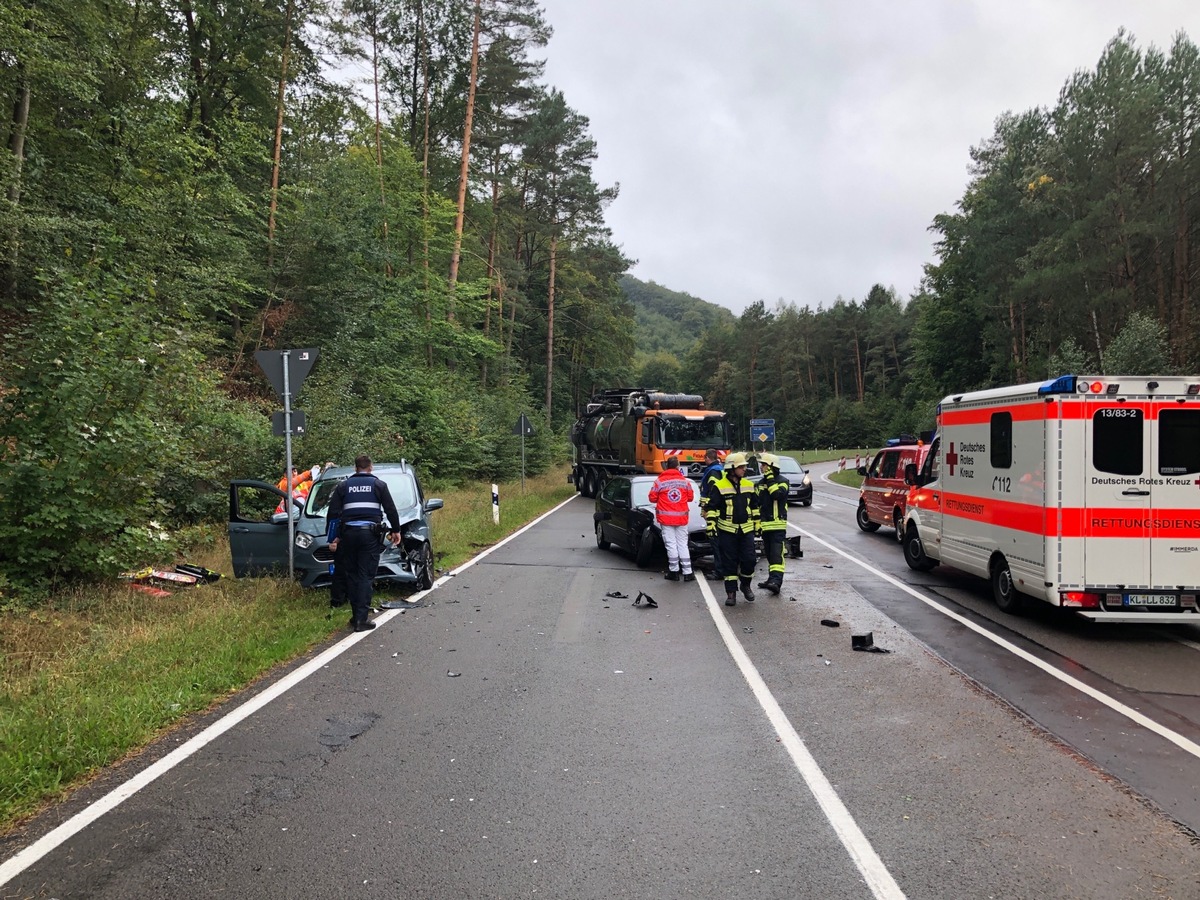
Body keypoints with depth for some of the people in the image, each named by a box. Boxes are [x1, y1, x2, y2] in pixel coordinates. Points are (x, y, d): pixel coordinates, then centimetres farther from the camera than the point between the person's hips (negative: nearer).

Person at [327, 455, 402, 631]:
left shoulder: (343, 486, 12)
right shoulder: (378, 485, 7)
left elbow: (333, 513, 8)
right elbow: (391, 510, 3)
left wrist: (334, 537, 11)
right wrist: (395, 530, 13)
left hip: (348, 533, 2)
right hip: (370, 534, -2)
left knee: (352, 575, 12)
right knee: (366, 576, -2)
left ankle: (356, 615, 14)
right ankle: (361, 619, -8)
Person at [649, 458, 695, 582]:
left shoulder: (659, 482, -6)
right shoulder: (685, 481, 1)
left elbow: (652, 498, -2)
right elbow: (690, 497, 7)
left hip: (666, 518, -2)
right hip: (681, 518, 2)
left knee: (671, 545, 3)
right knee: (683, 544, 8)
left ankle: (674, 571, 4)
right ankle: (687, 572, 6)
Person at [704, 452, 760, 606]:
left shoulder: (748, 486, 8)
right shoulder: (719, 486, -8)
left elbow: (754, 507, 18)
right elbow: (711, 508, -7)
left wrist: (756, 525, 19)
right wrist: (711, 527, -11)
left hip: (746, 530, 4)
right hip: (727, 531, -3)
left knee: (748, 560, 0)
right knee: (729, 563, 3)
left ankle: (746, 585, 25)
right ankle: (731, 592, 12)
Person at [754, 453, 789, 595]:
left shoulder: (782, 481, -4)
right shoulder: (760, 483, 14)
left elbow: (777, 494, -24)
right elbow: (756, 503, 17)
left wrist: (770, 478, -19)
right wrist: (756, 522, 13)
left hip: (778, 525, -7)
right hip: (765, 525, 7)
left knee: (776, 554, -14)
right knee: (769, 554, 13)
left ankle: (776, 581, -22)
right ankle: (772, 578, 22)